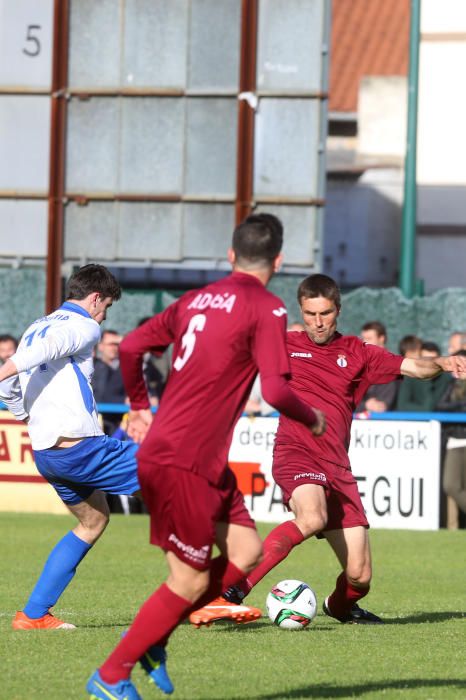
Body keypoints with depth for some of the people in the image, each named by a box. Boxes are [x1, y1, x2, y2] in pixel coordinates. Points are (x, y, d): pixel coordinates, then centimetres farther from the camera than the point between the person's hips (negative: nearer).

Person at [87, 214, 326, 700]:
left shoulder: (196, 299, 13)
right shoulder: (267, 309, -9)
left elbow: (130, 347, 14)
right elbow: (275, 391, -17)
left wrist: (140, 407, 27)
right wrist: (312, 419, 2)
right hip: (183, 462, -8)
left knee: (245, 550, 11)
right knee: (190, 582, -1)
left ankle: (151, 635, 12)